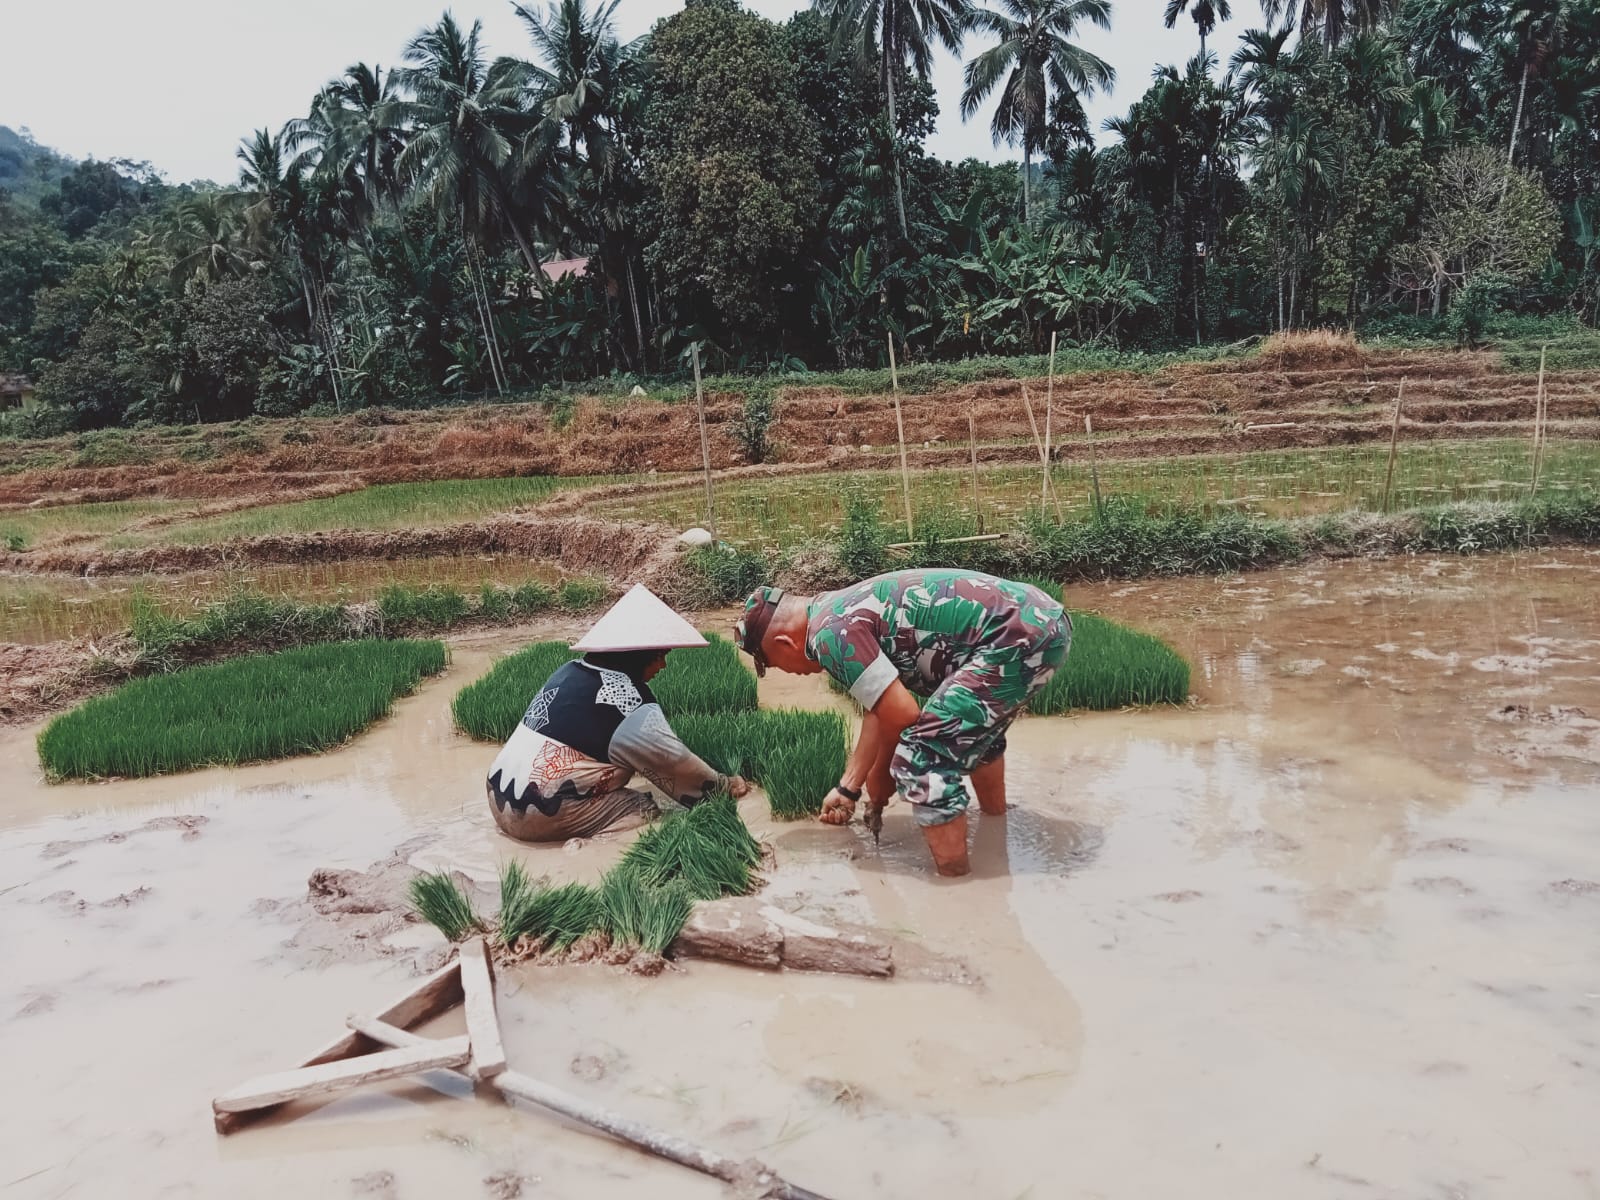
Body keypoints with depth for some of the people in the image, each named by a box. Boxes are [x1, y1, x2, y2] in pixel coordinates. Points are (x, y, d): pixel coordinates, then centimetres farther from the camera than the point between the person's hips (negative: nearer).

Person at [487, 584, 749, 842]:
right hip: (540, 816, -8)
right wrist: (725, 786, 12)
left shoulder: (571, 670, 10)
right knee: (643, 808, 3)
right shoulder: (630, 702, -13)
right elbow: (674, 763, -3)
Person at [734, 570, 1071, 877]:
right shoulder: (844, 612, 18)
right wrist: (849, 787, 28)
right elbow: (880, 708, 25)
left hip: (1018, 635, -11)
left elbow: (901, 716, -14)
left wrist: (880, 780, 5)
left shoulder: (831, 632, -13)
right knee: (973, 724, 34)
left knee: (923, 760, -9)